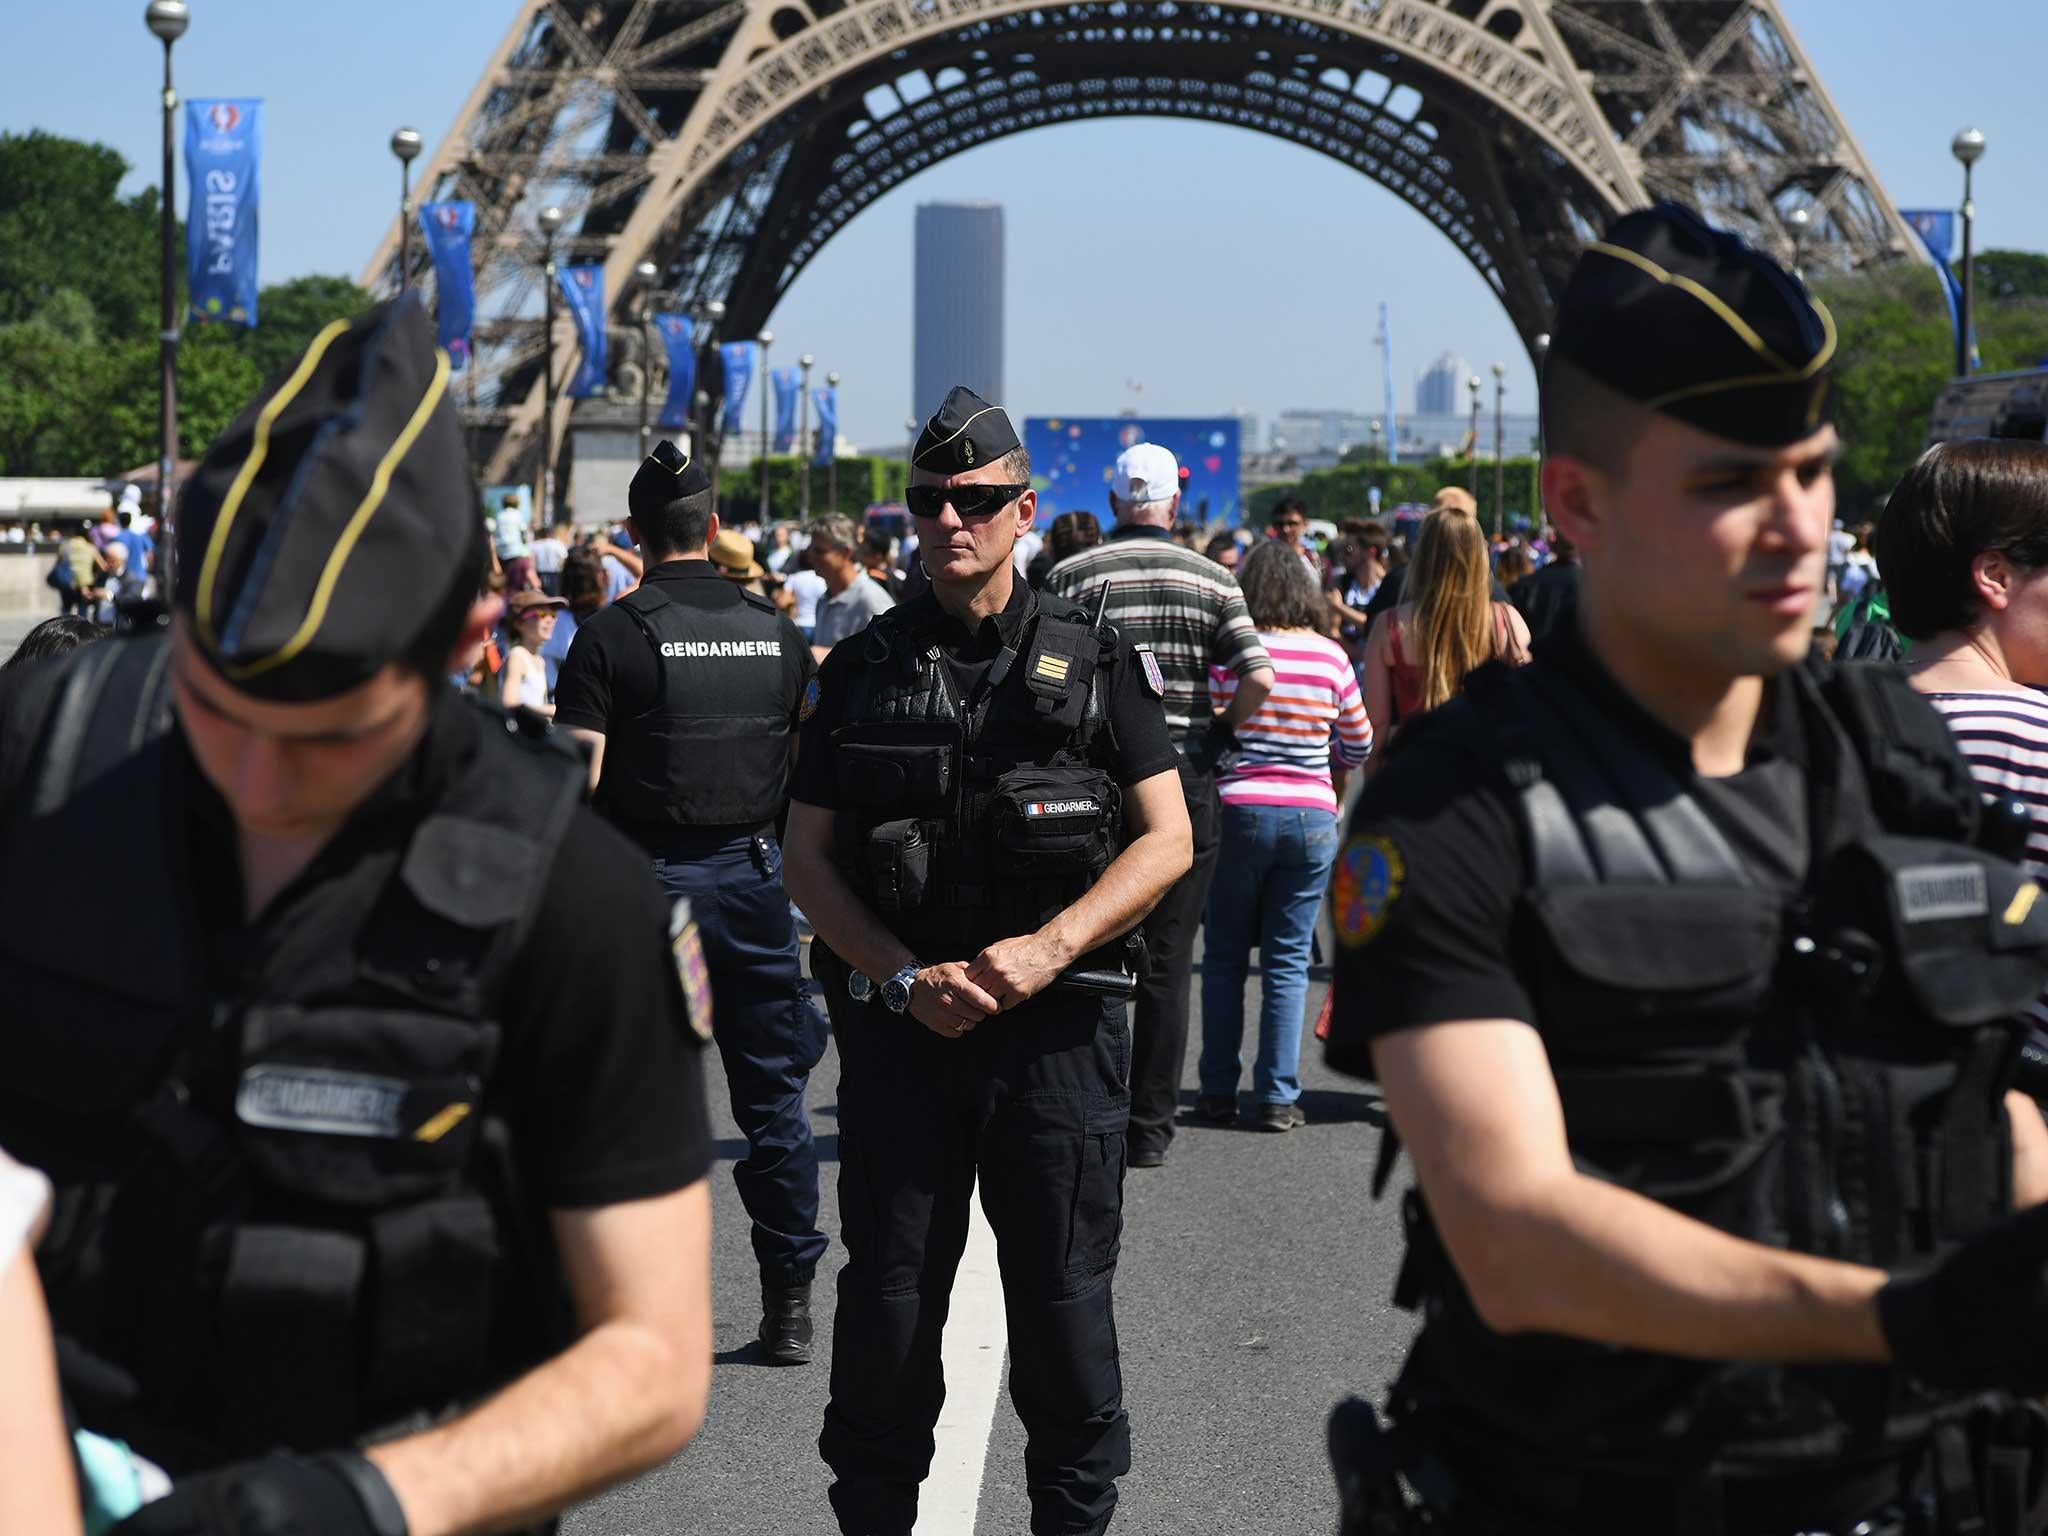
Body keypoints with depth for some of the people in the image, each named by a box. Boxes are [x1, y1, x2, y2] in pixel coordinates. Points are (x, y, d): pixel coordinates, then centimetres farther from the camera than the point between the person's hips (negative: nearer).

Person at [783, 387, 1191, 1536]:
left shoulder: (1096, 662, 3)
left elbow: (1165, 842, -1)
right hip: (899, 1022, 1)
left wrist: (1045, 950, -14)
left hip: (1058, 1026, -1)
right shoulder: (864, 667, 7)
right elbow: (810, 857, 6)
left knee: (1064, 1302, 4)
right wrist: (904, 977, -9)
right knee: (887, 1306, 6)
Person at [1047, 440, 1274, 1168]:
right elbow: (1259, 677, -10)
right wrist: (1217, 734, 6)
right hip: (1186, 776, 0)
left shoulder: (1070, 576, -2)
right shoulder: (1211, 579, 0)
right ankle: (1150, 1126, 7)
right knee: (1167, 962, 6)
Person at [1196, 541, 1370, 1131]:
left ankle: (1218, 1092, 12)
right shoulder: (1330, 656, 0)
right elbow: (1359, 745, 9)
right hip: (1311, 817, 1)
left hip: (1236, 811, -1)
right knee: (1287, 961, 6)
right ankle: (1277, 1098, 4)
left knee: (1224, 958, 10)